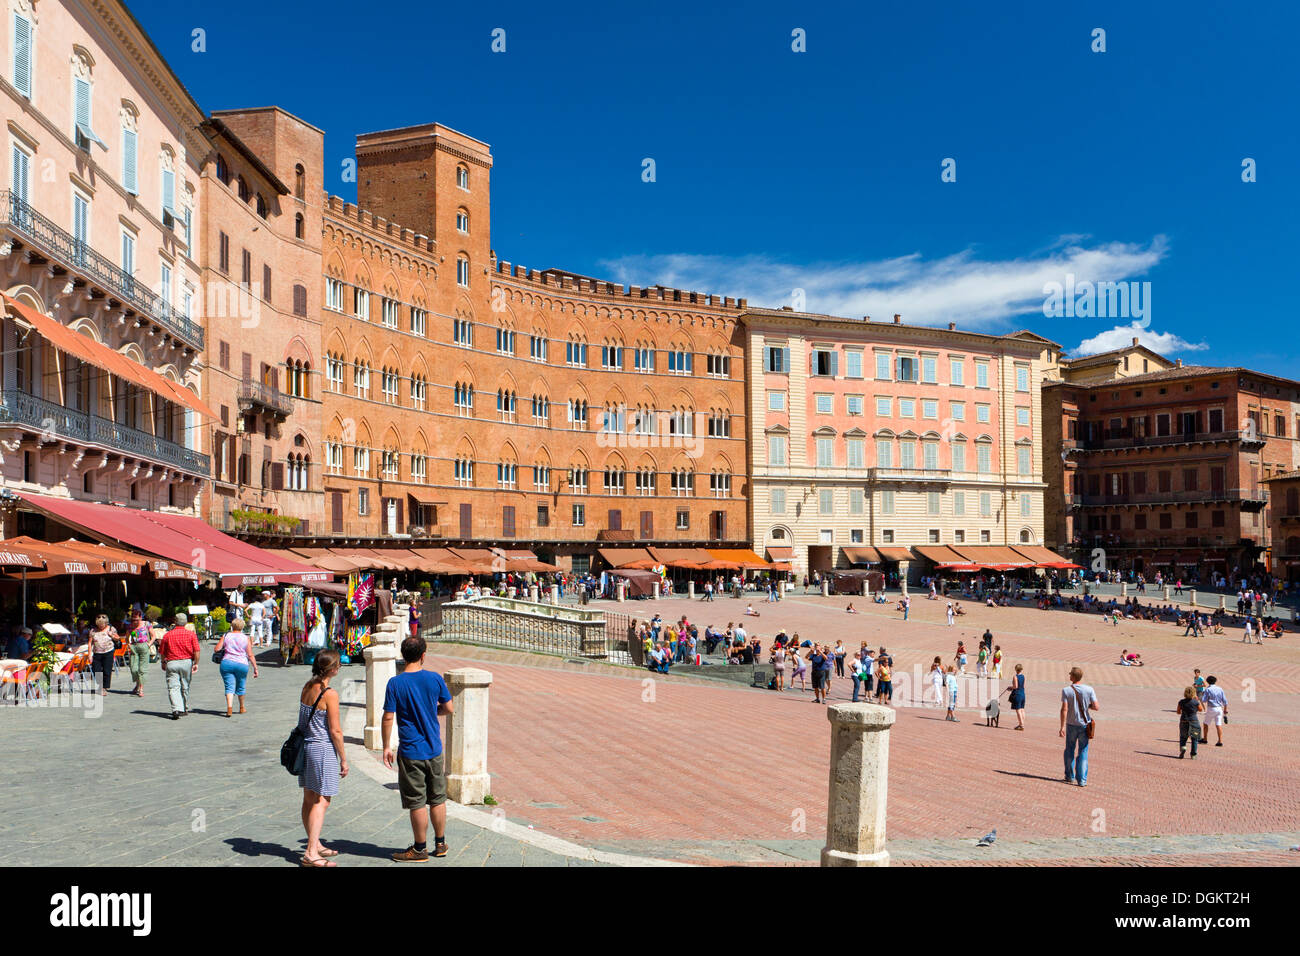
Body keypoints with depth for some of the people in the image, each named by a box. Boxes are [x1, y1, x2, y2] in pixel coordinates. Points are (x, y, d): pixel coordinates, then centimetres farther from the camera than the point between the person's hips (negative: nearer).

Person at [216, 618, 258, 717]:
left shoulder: (226, 636, 4)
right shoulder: (245, 638, 4)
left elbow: (217, 649, -1)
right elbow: (250, 655, 0)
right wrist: (255, 668, 3)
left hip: (227, 663, 0)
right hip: (242, 664, 1)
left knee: (229, 687, -3)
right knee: (240, 687, 16)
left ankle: (229, 707, -23)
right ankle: (242, 708, 30)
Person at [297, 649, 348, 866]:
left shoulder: (307, 687, 5)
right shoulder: (330, 694, -18)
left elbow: (303, 721, 13)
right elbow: (335, 731, -16)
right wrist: (343, 759, -7)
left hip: (306, 746, 8)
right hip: (323, 750, -8)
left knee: (309, 799, 15)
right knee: (321, 801, -3)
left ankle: (315, 844, 28)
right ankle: (311, 852, -6)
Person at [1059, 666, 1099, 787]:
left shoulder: (1066, 690, -9)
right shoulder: (1089, 690, -6)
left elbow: (1064, 709, -14)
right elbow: (1096, 707, -10)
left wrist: (1062, 726, -12)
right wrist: (1087, 705, 12)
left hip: (1071, 725, -1)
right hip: (1084, 725, 1)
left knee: (1069, 750, 16)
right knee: (1083, 752, 7)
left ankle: (1070, 776, 23)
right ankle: (1082, 780, 3)